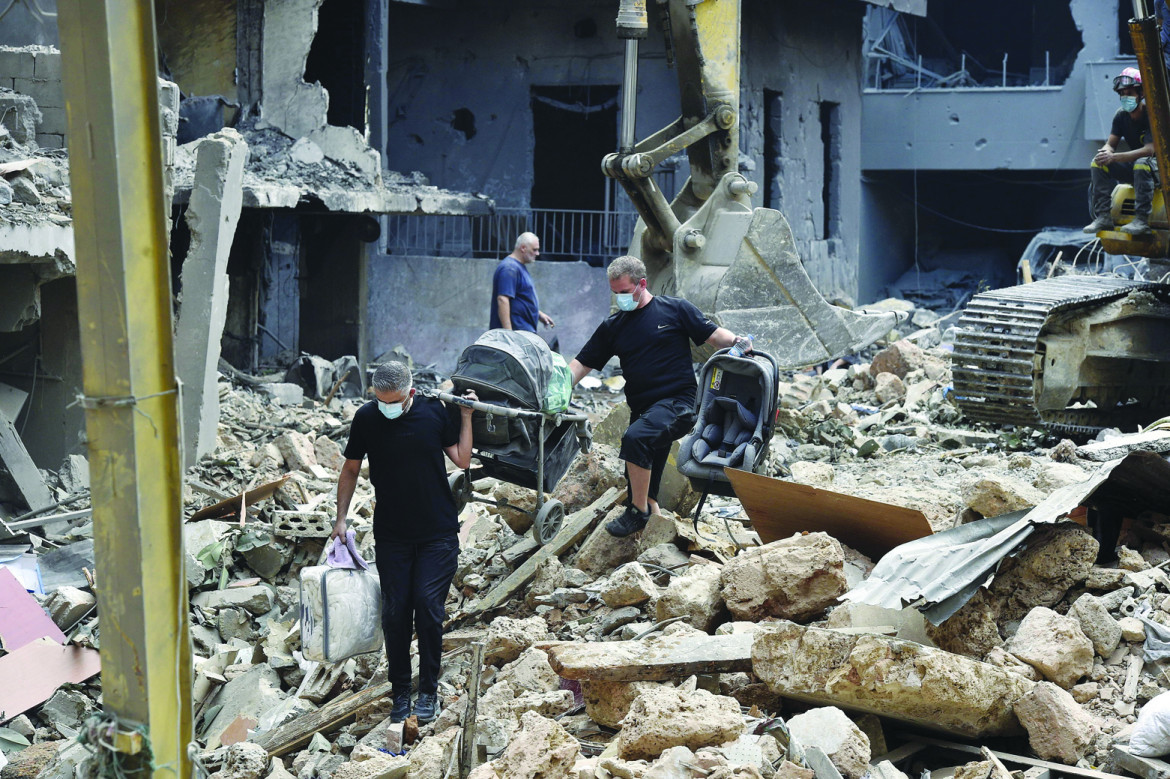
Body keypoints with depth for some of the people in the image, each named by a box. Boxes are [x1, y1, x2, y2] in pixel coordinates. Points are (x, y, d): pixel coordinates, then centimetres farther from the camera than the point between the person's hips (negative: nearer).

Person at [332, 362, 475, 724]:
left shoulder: (436, 411, -5)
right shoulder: (366, 418, -5)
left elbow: (462, 461, 3)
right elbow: (351, 469, 8)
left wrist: (466, 417, -6)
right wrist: (340, 518, 5)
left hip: (438, 532, -1)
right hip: (391, 535, 1)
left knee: (428, 606, -7)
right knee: (395, 612, 1)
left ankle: (429, 691, 6)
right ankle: (400, 692, 14)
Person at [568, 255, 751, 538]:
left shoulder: (676, 310, 2)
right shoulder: (613, 327, 13)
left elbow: (713, 334, 4)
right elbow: (582, 364, 13)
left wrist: (737, 342, -16)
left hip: (678, 403, -6)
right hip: (643, 411, 6)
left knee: (635, 439, -31)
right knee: (644, 485, 7)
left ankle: (638, 513, -18)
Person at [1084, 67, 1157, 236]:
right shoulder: (1121, 115, 0)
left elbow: (1150, 149, -29)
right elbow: (1111, 144, 1)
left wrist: (1115, 157, -36)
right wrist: (1105, 152, -26)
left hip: (1158, 165, -7)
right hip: (1133, 165, 7)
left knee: (1142, 164, -39)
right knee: (1098, 164, -12)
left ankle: (1142, 219, -38)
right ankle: (1103, 217, -17)